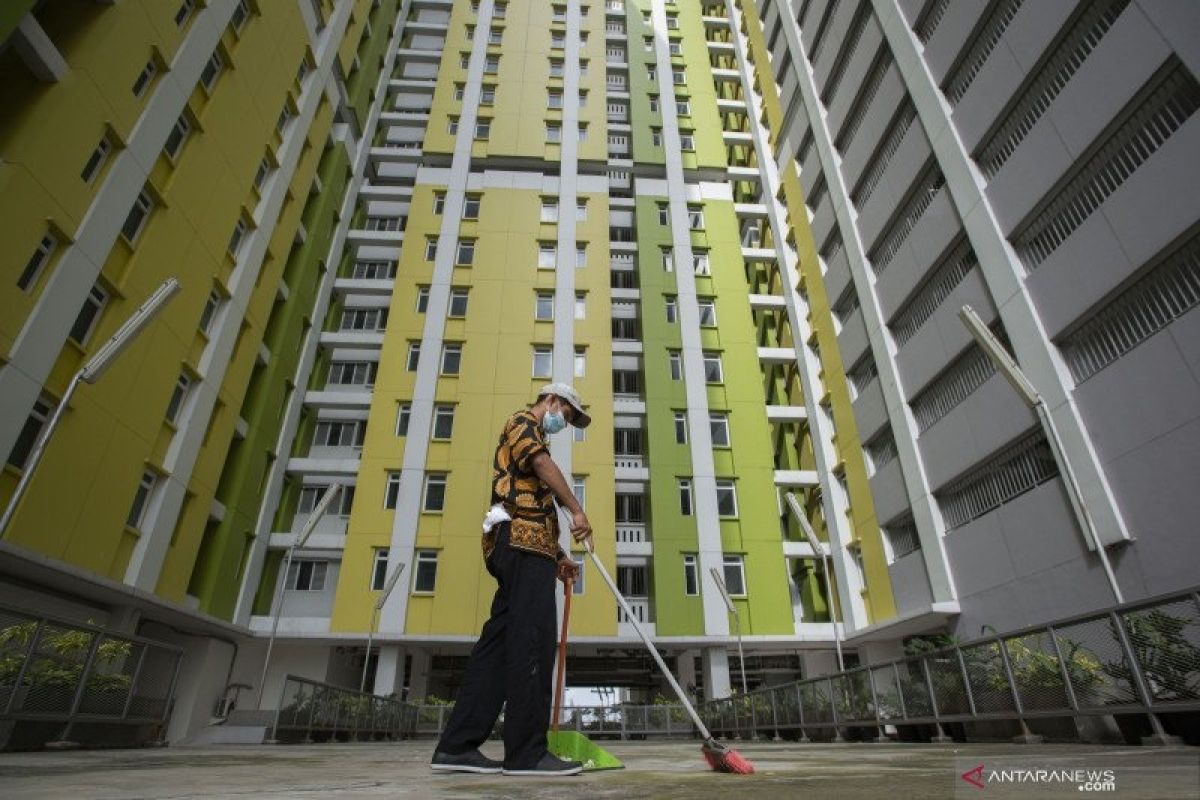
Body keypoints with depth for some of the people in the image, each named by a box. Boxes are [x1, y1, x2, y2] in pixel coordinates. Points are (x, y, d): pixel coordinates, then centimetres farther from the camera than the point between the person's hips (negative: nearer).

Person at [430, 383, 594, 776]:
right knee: (531, 643, -12)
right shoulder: (523, 422, 7)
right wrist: (577, 510, -23)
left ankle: (457, 745, 6)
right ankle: (527, 752, -10)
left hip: (522, 546, 10)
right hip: (524, 544, -10)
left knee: (499, 641, 5)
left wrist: (558, 555, 26)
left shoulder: (530, 438, 34)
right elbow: (542, 463, -16)